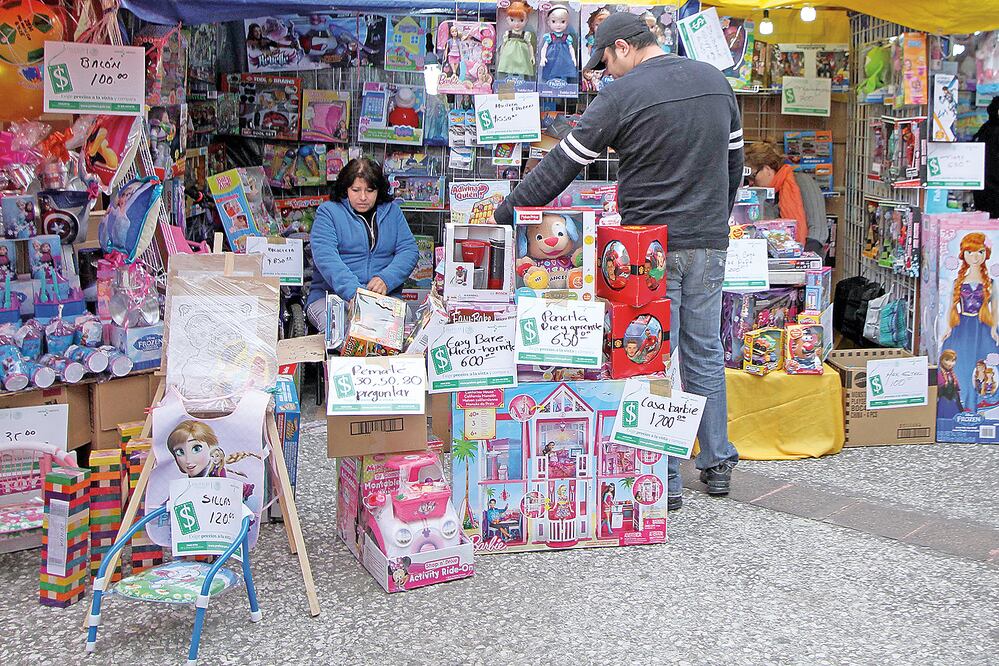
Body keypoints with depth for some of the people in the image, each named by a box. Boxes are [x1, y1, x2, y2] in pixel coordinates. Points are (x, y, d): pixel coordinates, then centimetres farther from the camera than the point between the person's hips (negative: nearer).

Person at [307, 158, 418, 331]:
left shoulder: (392, 211, 15)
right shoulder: (328, 211, 4)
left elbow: (409, 250, 7)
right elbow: (325, 256, -11)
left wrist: (386, 279, -14)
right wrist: (355, 291, -26)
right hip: (331, 295, -3)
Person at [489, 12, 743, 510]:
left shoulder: (622, 95, -11)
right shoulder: (715, 81, 8)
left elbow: (561, 166, -10)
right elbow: (734, 161, 16)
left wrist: (502, 215, -3)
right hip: (709, 243, 6)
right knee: (705, 352, 15)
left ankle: (664, 481, 6)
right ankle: (717, 464, 23)